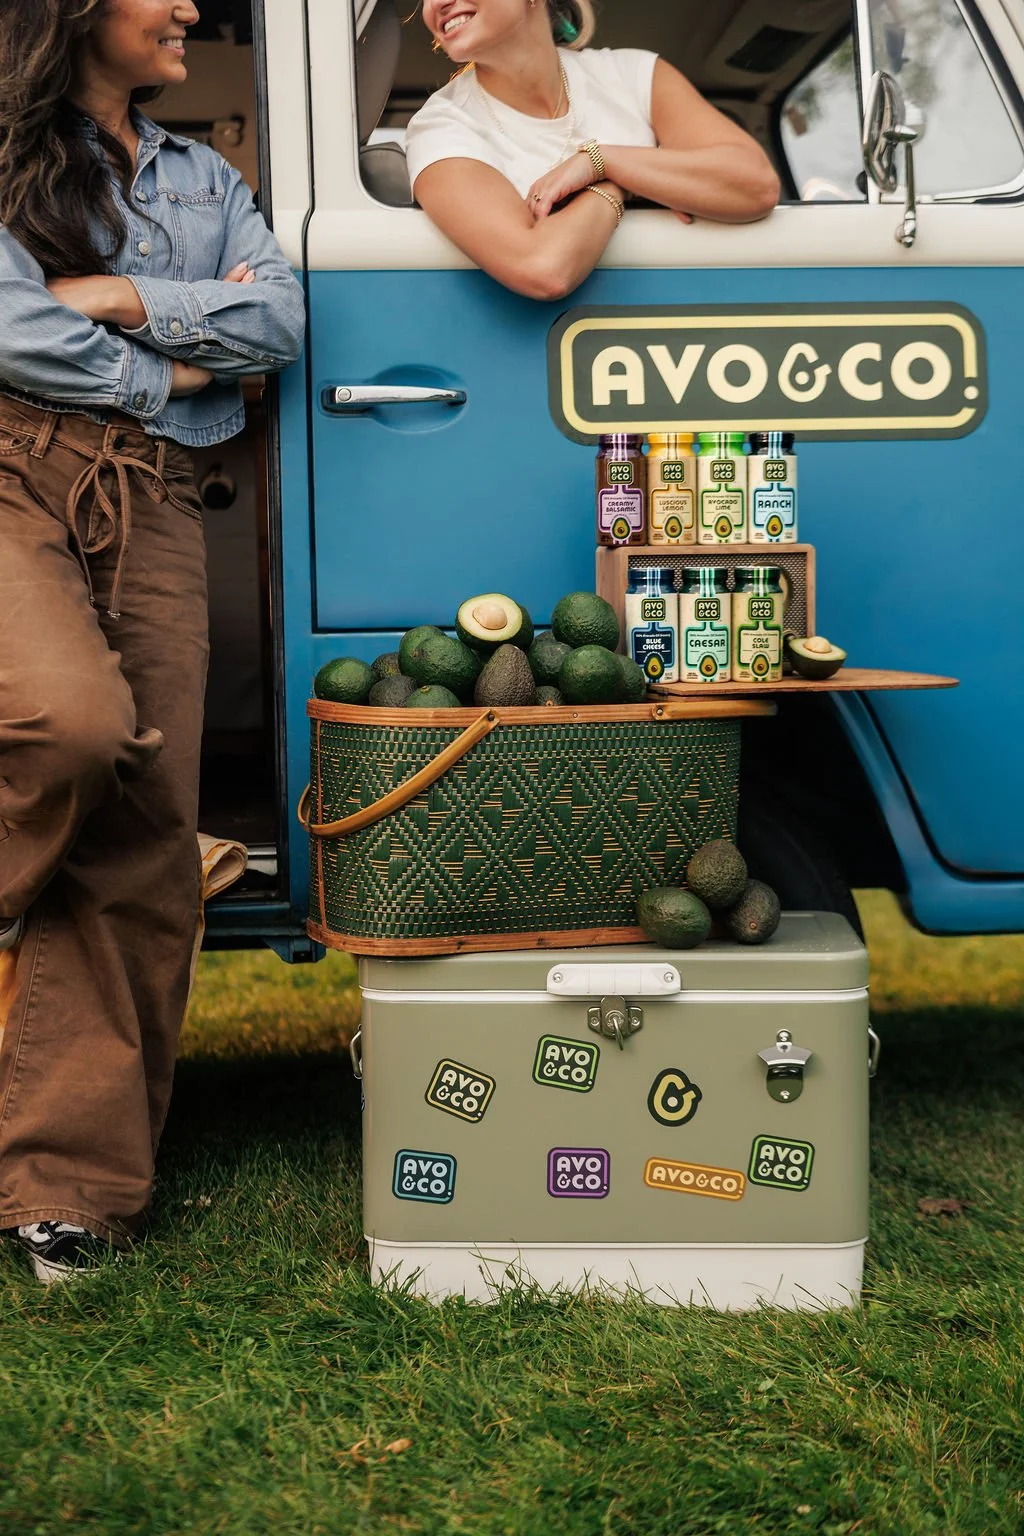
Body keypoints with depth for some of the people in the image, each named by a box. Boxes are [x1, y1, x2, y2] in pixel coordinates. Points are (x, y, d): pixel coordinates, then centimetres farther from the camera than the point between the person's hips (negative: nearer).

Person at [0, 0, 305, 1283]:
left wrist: (123, 296, -4)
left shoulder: (203, 181, 22)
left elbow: (281, 322, 7)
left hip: (154, 510, 4)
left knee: (146, 837, -7)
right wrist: (174, 371, 1)